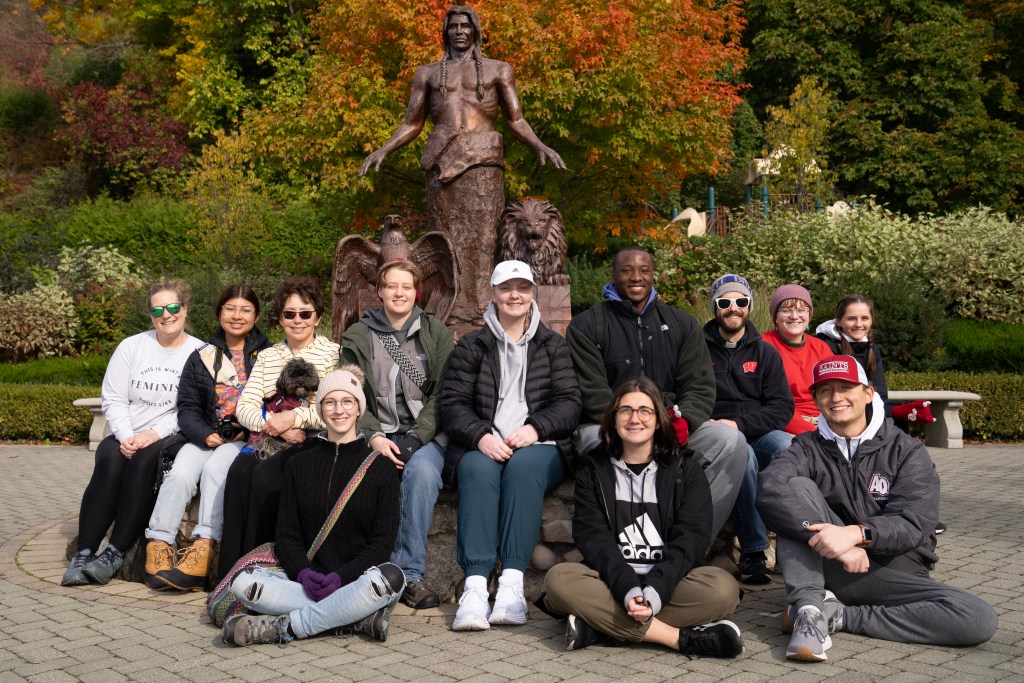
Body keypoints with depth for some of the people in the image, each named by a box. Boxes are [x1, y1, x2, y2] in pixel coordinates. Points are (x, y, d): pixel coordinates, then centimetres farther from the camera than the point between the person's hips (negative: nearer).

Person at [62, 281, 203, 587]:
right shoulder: (131, 347, 11)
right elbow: (114, 400, 4)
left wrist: (154, 434, -18)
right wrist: (126, 438, -13)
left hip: (170, 436, -2)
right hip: (126, 436, 3)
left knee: (145, 459, -34)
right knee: (110, 459, -30)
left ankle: (115, 554, -30)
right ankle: (84, 554, -28)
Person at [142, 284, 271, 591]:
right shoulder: (202, 356, 16)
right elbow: (187, 407, 9)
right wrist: (205, 435, -10)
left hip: (249, 439, -3)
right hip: (207, 437, 3)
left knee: (216, 467, -32)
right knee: (180, 473, -26)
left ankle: (204, 548, -38)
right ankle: (158, 546, -26)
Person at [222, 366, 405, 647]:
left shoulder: (381, 465, 6)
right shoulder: (299, 464, 15)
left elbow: (382, 540, 0)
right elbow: (286, 534, 10)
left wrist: (342, 576, -16)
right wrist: (302, 572, -11)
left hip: (358, 579, -2)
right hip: (308, 580, 2)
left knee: (390, 577, -36)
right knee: (242, 583, -24)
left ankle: (283, 627, -26)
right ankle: (358, 617, -26)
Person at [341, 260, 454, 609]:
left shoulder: (437, 334, 9)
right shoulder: (357, 337, 11)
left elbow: (441, 395, 2)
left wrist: (415, 439, -12)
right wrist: (374, 438, -13)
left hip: (425, 433, 0)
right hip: (377, 434, 0)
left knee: (422, 469, -34)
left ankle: (409, 572, -26)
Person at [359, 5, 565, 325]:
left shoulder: (498, 70, 15)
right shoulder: (428, 73, 19)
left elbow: (516, 121, 10)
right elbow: (412, 124, 18)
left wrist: (540, 147, -8)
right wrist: (383, 150, 3)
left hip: (483, 160, -2)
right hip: (442, 161, 2)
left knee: (481, 237, -9)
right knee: (447, 238, -2)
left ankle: (482, 310, -10)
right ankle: (449, 311, -1)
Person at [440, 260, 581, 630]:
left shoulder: (553, 345, 18)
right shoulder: (471, 346, 16)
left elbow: (570, 402, 7)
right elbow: (452, 403, 6)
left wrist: (535, 427, -13)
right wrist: (481, 436, -14)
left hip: (537, 447, 0)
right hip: (482, 446, 0)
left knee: (524, 466, -35)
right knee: (478, 471, -34)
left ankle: (512, 581, -41)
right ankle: (475, 584, -43)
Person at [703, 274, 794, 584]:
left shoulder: (765, 353, 14)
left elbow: (783, 408, 3)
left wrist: (739, 425, -12)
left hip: (758, 434, 2)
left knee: (786, 445, -33)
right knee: (742, 454, -37)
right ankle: (753, 550, -28)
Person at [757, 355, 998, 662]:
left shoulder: (905, 450, 2)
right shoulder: (808, 448, 4)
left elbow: (915, 522, -15)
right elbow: (770, 489, -19)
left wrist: (857, 533, -34)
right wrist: (832, 540, -32)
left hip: (894, 571, 0)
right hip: (822, 565, 0)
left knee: (980, 619, -26)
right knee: (798, 487, -21)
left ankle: (837, 615, -20)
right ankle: (808, 610, -30)